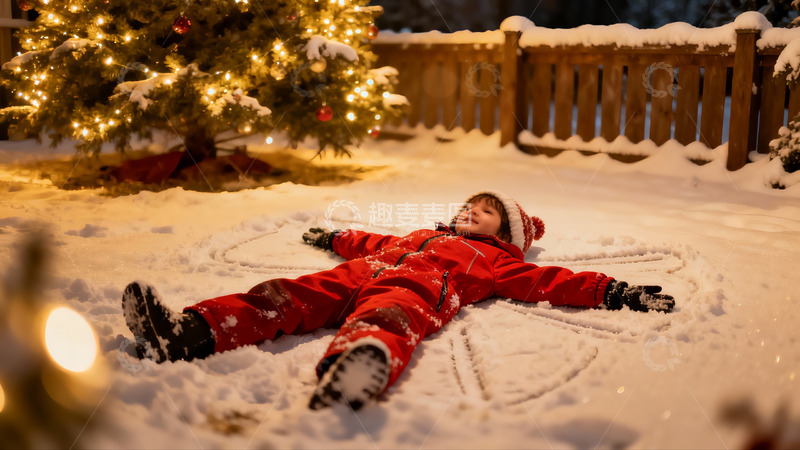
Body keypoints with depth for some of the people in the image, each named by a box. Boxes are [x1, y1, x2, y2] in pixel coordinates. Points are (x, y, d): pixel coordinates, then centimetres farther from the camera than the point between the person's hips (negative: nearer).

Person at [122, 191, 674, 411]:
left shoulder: (495, 259, 28)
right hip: (357, 275, 6)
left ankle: (359, 361, -77)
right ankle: (189, 332, -33)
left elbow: (551, 280, 21)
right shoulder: (422, 234, 44)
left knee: (390, 318, -43)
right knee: (285, 297, -18)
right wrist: (335, 237, 68)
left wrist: (614, 293, 14)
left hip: (417, 288, -6)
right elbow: (375, 242, 55)